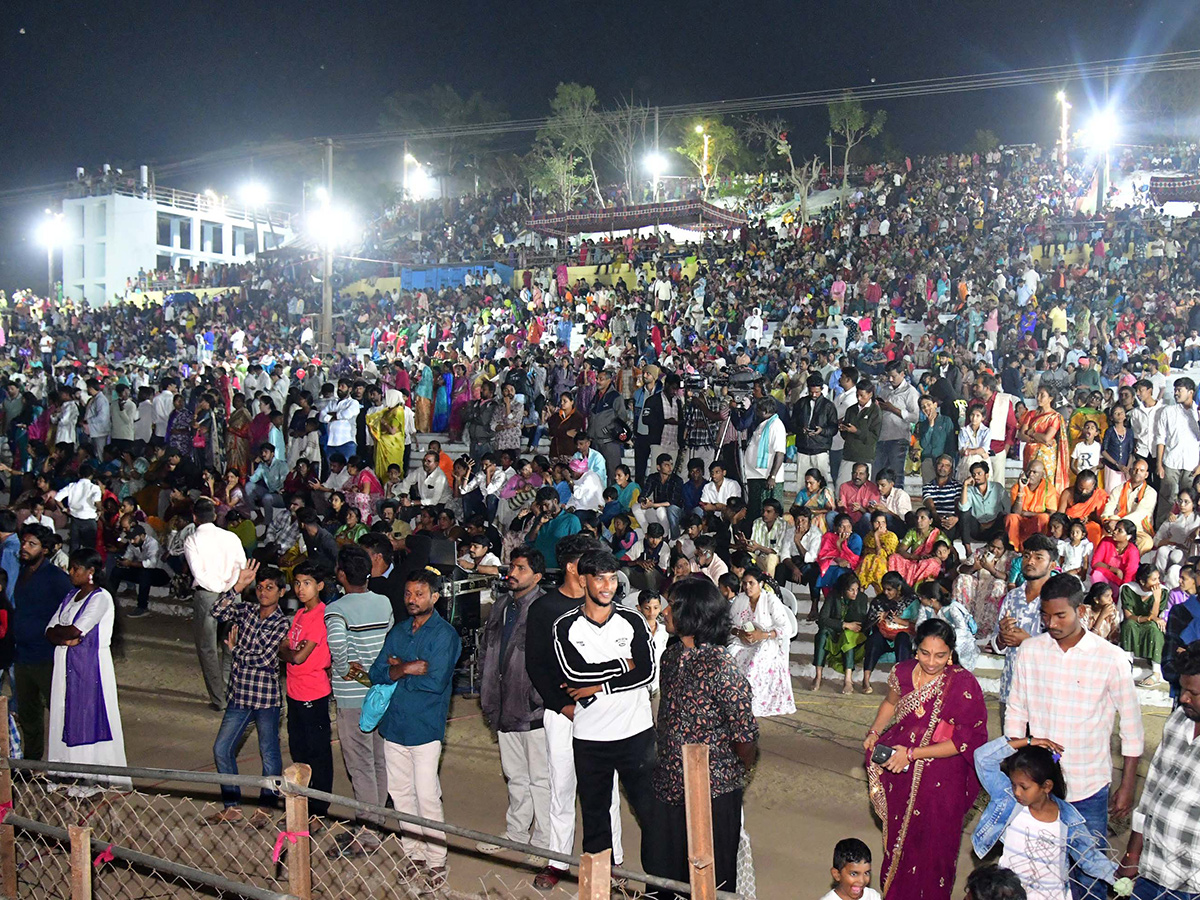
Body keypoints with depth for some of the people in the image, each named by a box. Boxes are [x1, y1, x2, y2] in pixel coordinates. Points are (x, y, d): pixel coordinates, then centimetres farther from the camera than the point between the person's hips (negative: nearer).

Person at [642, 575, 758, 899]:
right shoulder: (671, 655, 3)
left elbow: (745, 734, -19)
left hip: (712, 793, -7)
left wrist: (739, 774, -2)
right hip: (668, 785, 7)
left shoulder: (720, 667, -23)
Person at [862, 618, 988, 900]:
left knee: (932, 848, 5)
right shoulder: (903, 672, -4)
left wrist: (912, 754, -20)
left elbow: (963, 741, -16)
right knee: (898, 840, 17)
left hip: (942, 781, -4)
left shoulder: (963, 684, -17)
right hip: (901, 775, 4)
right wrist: (874, 733, 2)